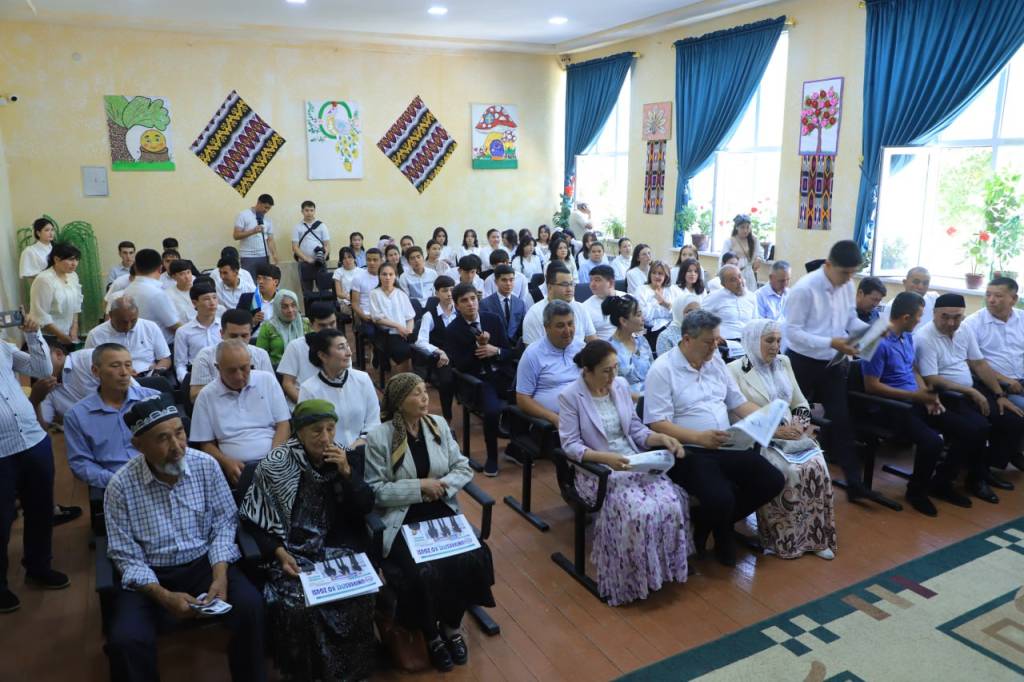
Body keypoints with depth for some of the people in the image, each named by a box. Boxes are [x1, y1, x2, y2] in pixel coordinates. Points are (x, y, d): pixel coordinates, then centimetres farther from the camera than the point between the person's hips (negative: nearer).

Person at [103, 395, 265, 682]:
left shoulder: (206, 465, -9)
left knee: (250, 606, -23)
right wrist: (164, 596, -21)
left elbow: (224, 523, -3)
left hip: (205, 562, 1)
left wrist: (220, 576, -17)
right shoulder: (121, 485, -13)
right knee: (125, 640, -27)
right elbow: (126, 557, -9)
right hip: (150, 574, -1)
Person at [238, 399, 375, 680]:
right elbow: (252, 521, -3)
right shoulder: (276, 465, -7)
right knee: (297, 605, -28)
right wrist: (280, 553, -15)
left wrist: (346, 472, -13)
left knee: (360, 597, -22)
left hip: (337, 549, 2)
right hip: (292, 552, -2)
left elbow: (365, 508, -1)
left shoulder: (345, 458, 3)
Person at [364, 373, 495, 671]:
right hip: (401, 519, -4)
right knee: (424, 572, -26)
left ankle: (453, 626, 9)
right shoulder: (378, 438, -10)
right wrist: (419, 486, -17)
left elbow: (464, 468, 7)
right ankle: (431, 635, 6)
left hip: (441, 511, 4)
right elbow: (376, 491, -11)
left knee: (472, 558, -19)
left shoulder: (438, 425, 4)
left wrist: (442, 485, -12)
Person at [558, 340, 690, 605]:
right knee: (640, 511, -29)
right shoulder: (570, 396, -10)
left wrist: (661, 438, -9)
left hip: (635, 462, 5)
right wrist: (606, 458, -26)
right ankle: (635, 578, -5)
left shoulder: (621, 385, 6)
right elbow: (570, 445, -12)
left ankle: (662, 567, 1)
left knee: (672, 503, -20)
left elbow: (635, 429, 11)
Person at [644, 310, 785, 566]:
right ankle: (700, 530, 7)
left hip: (727, 447, 7)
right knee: (720, 499, -30)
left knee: (773, 481, -9)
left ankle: (722, 523, 13)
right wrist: (699, 437, -26)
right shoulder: (662, 369, -9)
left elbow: (738, 402, 15)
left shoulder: (715, 361, 12)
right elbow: (658, 424, -15)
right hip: (688, 452, -7)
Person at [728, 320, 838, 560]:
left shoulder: (784, 363, 15)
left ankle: (815, 536, -9)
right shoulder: (735, 370, -5)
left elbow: (801, 403, 18)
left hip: (791, 435, 5)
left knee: (817, 465, -22)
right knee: (790, 471, -29)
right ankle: (786, 539, -11)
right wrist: (775, 431, -18)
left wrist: (799, 425, -4)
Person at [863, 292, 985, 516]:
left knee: (973, 430, -2)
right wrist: (915, 395, -17)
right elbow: (871, 386, -19)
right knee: (932, 441, -32)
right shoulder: (879, 343, -18)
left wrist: (928, 395, 1)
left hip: (915, 402, 9)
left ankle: (942, 481, 16)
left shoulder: (908, 337, 12)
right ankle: (917, 489, -2)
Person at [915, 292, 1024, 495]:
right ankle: (976, 476, -3)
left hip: (972, 390, 8)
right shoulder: (924, 338, -17)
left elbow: (980, 364, 12)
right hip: (947, 397, -8)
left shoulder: (965, 331, 7)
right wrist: (971, 392, -18)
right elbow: (931, 380, -20)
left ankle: (986, 468, 15)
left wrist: (1000, 395, 4)